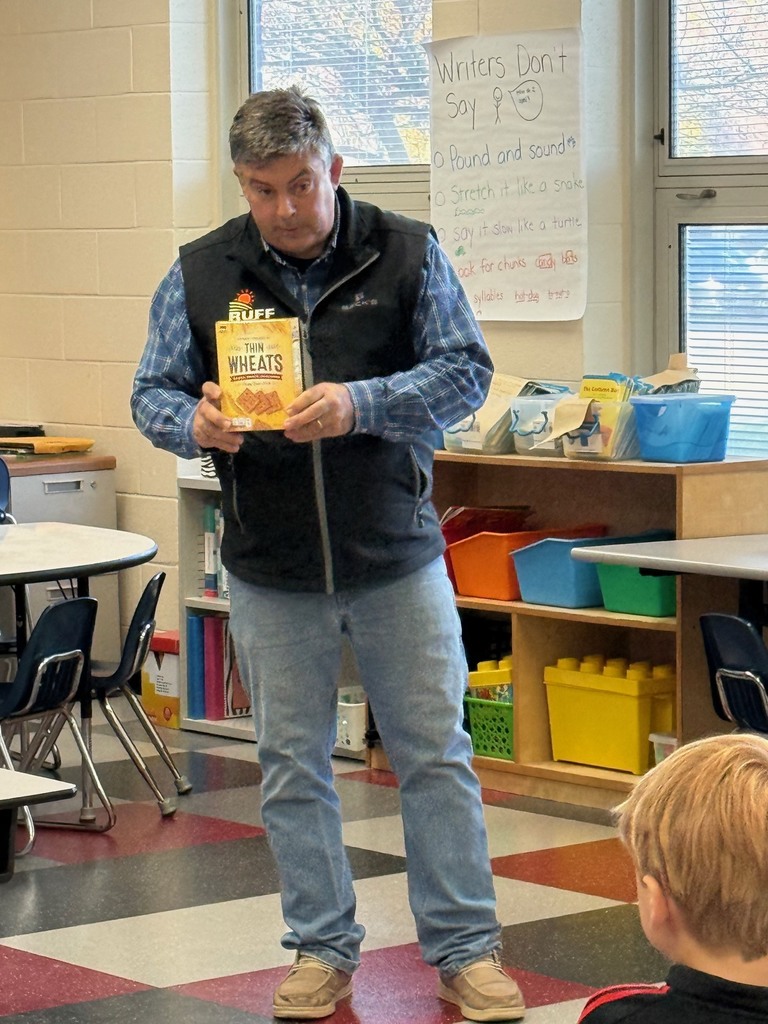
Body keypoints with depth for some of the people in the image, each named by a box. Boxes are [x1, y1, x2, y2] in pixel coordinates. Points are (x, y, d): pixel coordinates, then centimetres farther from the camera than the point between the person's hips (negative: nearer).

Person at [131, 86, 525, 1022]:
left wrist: (362, 403, -23)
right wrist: (196, 422, -19)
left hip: (398, 558, -1)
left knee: (436, 755, 3)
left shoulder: (407, 255, -2)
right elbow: (151, 393, 5)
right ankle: (323, 948, 22)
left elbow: (466, 373, -7)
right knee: (292, 768, 8)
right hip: (270, 573, 1)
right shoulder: (200, 275, 1)